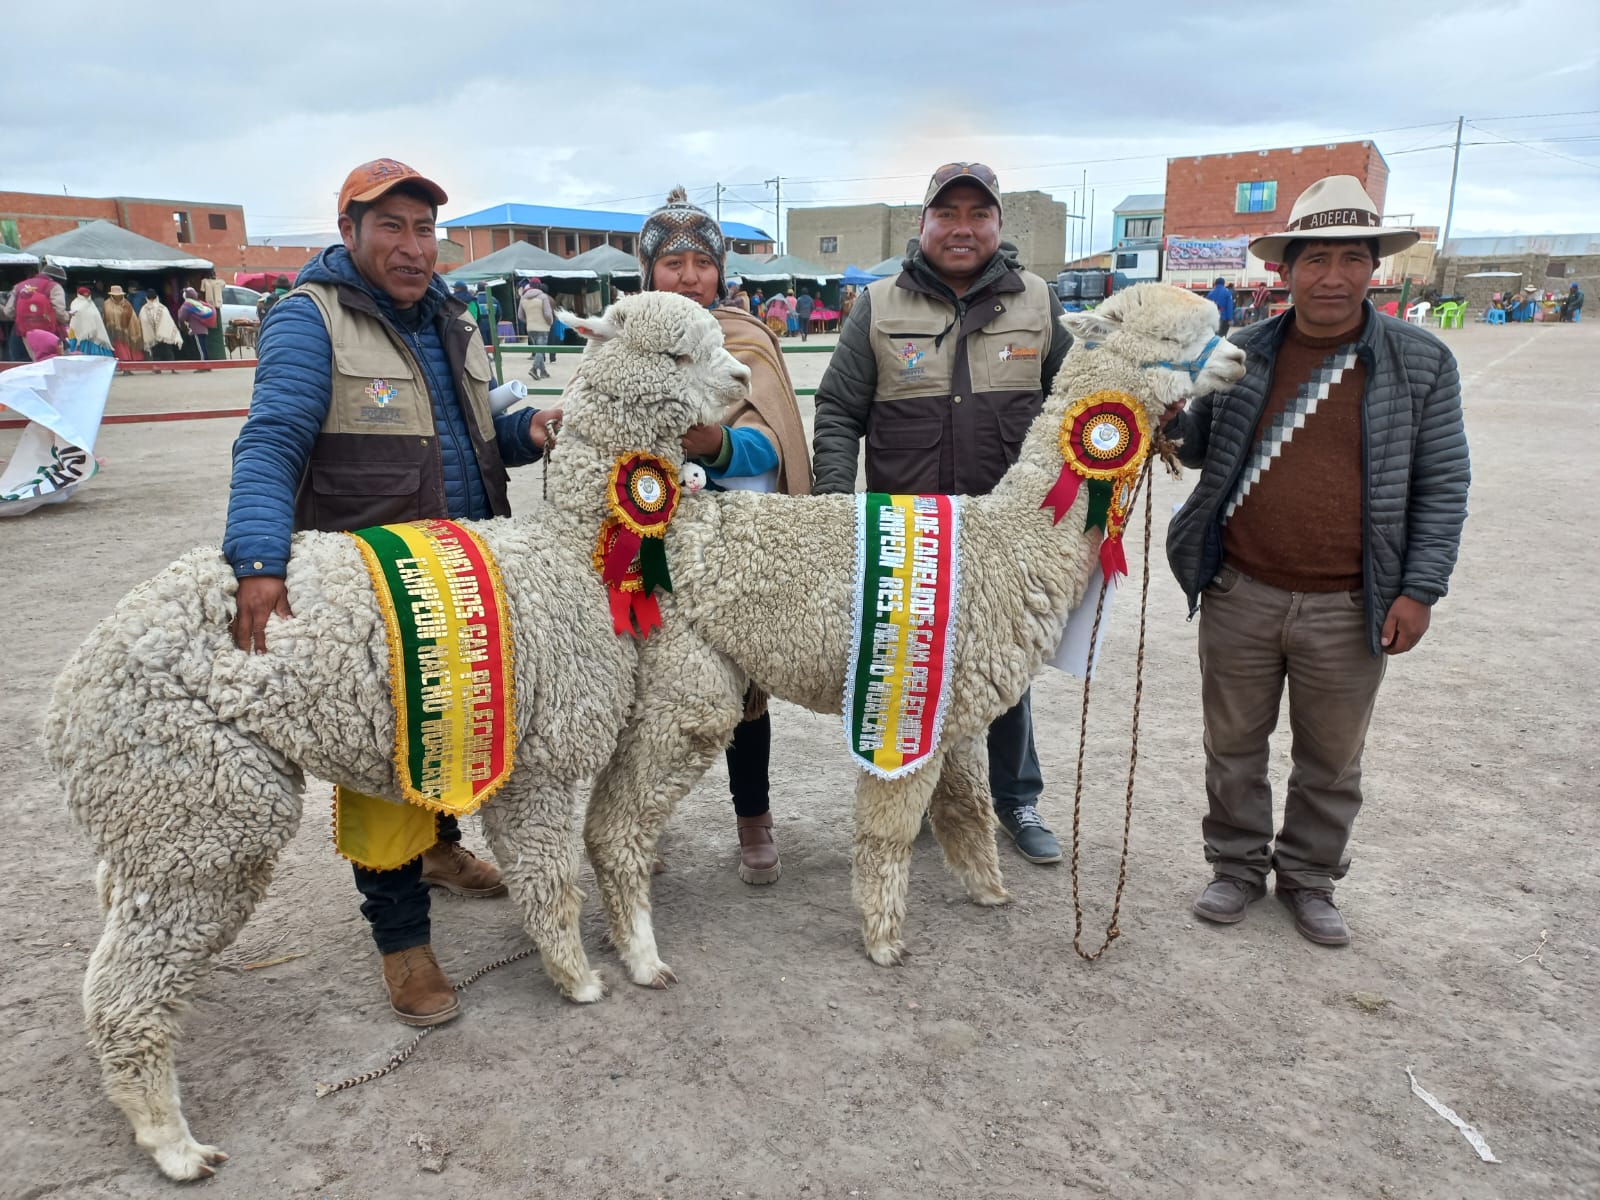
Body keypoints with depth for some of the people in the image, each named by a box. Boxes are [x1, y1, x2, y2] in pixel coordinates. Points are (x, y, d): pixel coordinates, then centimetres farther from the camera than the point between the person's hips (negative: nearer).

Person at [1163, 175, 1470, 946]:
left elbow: (1442, 484, 0)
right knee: (1234, 744, 14)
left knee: (1331, 758, 14)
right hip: (1239, 594, 1)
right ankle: (1238, 865, 34)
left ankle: (1310, 878, 35)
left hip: (1349, 609, -1)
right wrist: (1173, 424, -10)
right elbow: (1200, 451, 12)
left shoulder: (1421, 362, -3)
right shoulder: (1242, 353, 2)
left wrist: (1420, 588, -6)